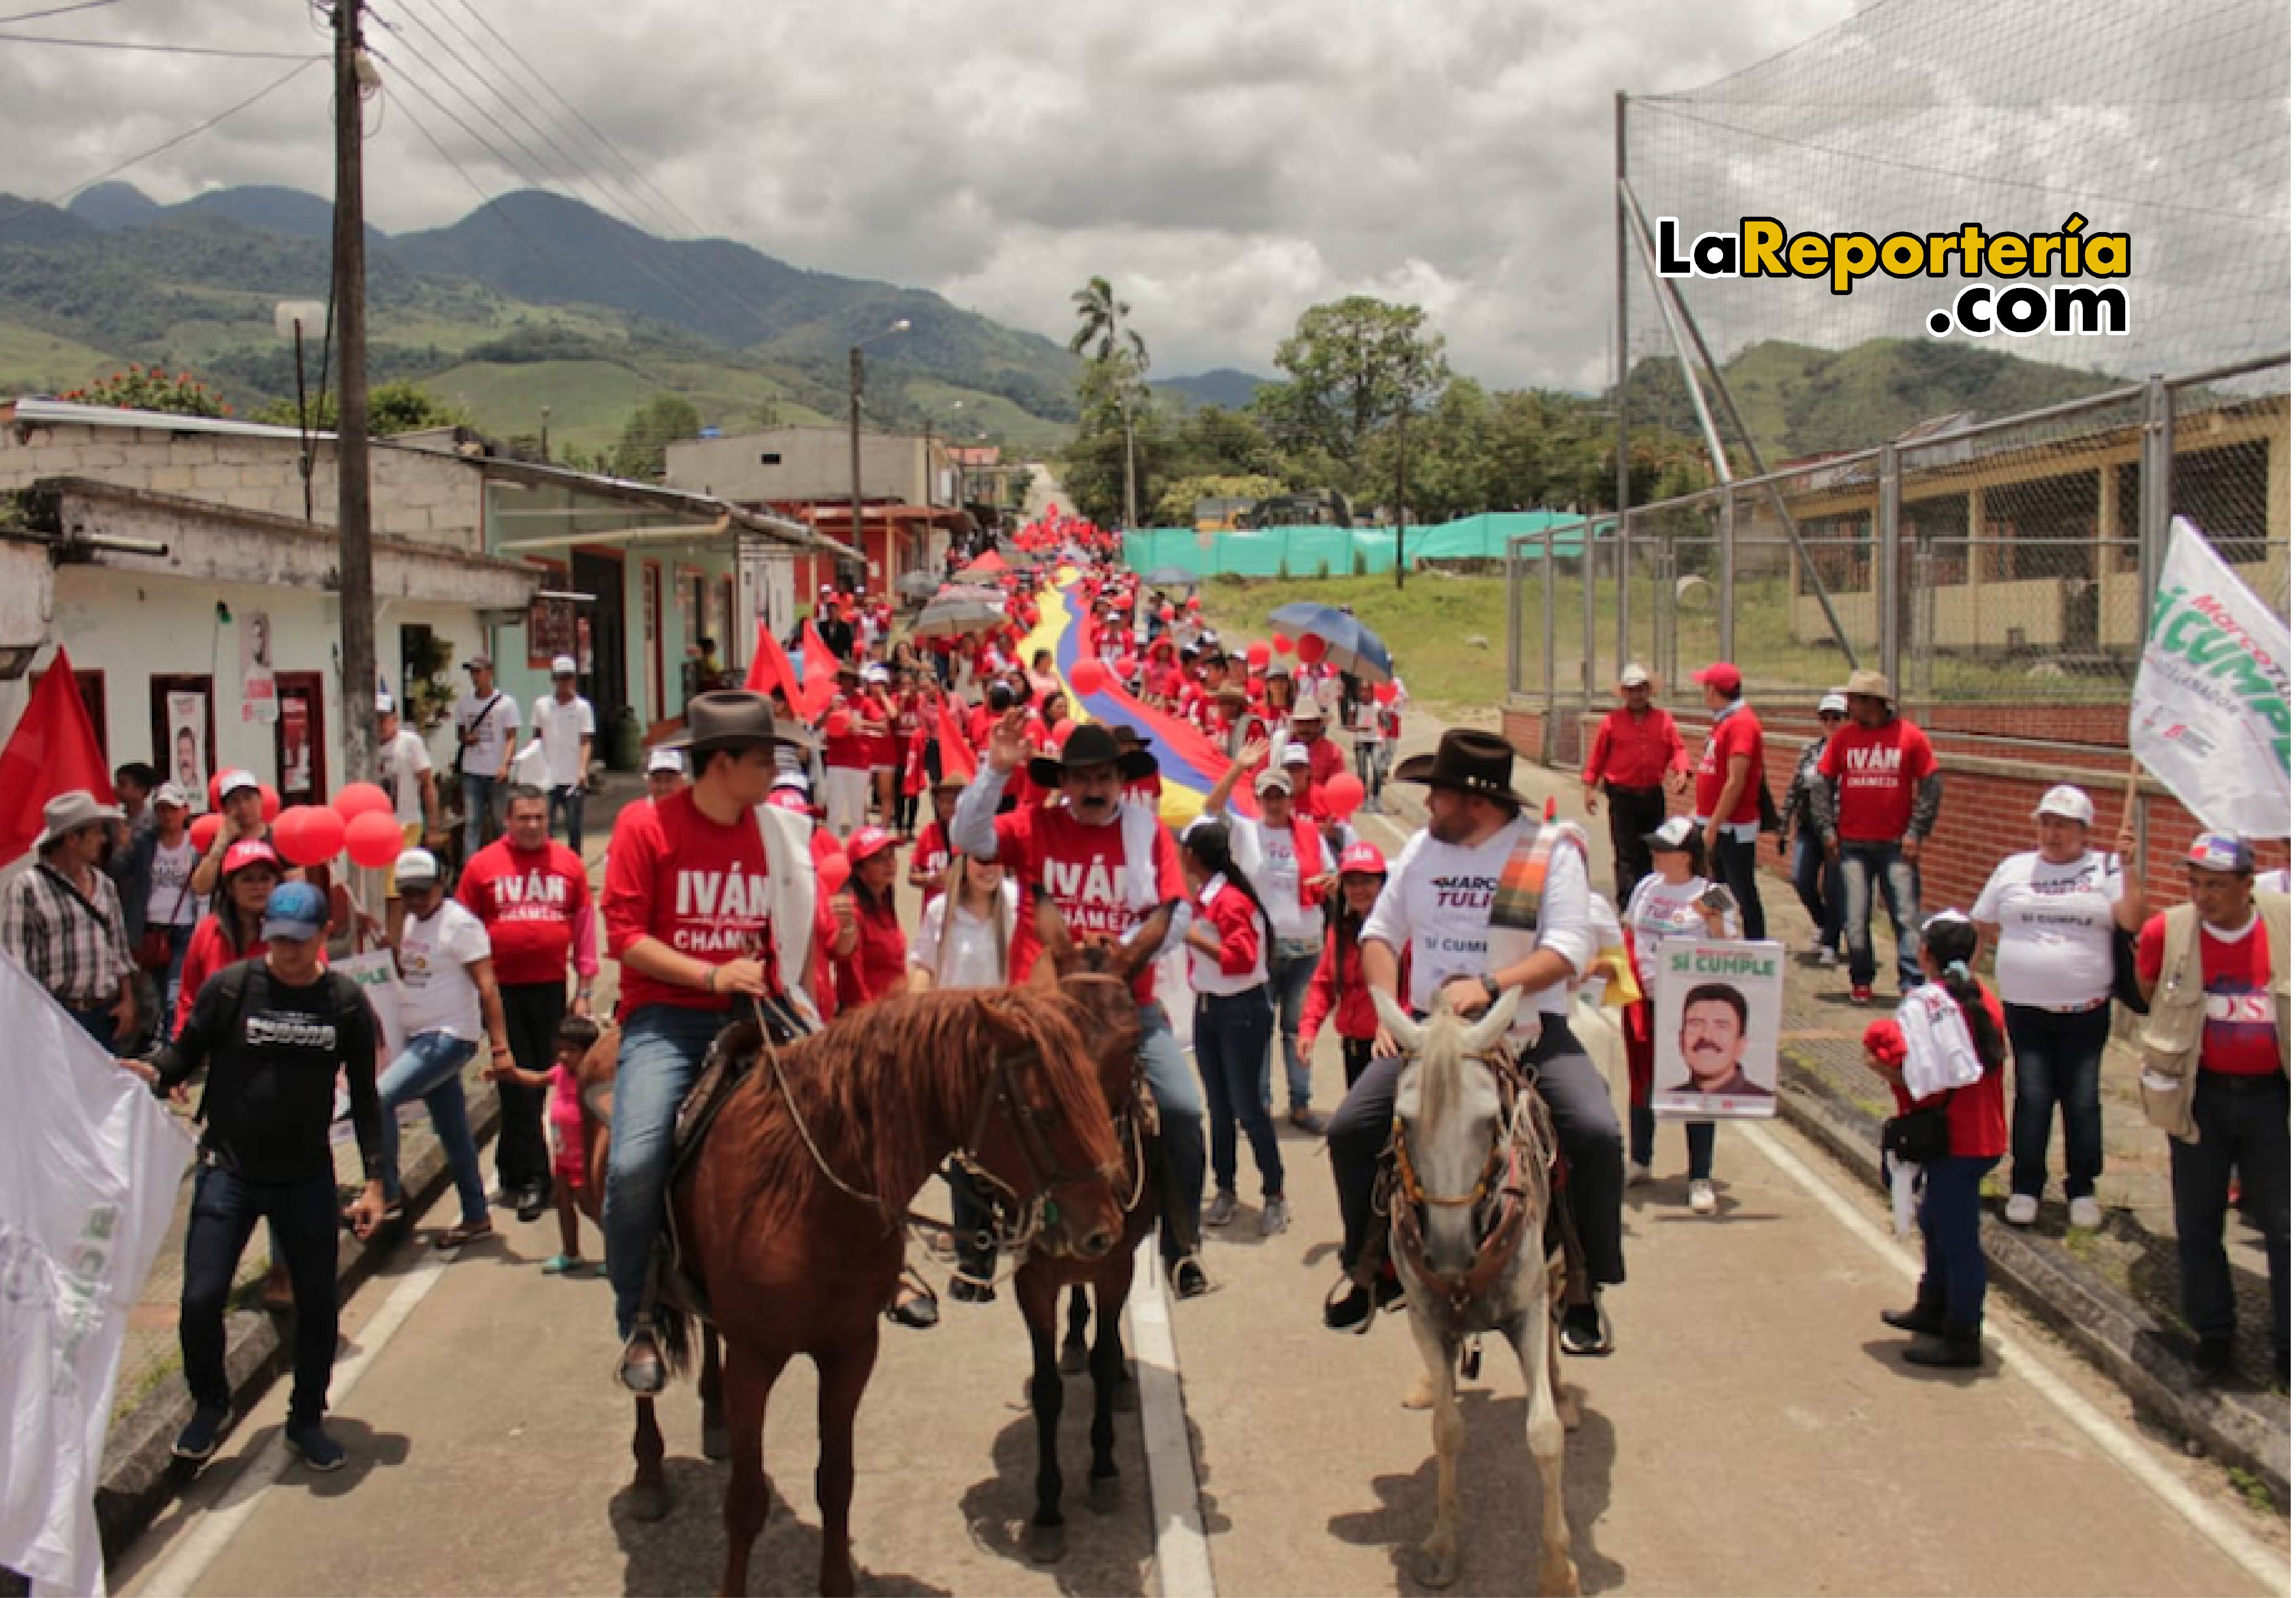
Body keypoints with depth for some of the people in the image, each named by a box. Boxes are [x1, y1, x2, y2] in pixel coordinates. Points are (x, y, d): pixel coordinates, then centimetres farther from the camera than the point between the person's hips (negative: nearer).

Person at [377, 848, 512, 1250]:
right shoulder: (410, 922, 13)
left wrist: (500, 1046, -22)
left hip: (449, 1037, -8)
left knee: (380, 1097, -21)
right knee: (454, 1134, 12)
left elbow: (487, 986, -18)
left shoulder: (460, 923, -13)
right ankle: (476, 1218, 19)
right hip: (421, 1040, 8)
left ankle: (386, 1191, -11)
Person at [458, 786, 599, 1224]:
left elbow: (584, 926, 8)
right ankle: (532, 1178, 4)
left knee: (539, 1078, 8)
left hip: (551, 986, 2)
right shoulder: (482, 865, 1)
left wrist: (584, 990, 6)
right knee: (518, 1082, -2)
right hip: (502, 988, -2)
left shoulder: (568, 863, 5)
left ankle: (513, 1168, 25)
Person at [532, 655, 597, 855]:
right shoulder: (541, 705, 8)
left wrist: (583, 770, -18)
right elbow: (537, 739, 15)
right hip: (547, 778, 2)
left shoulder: (582, 707, 0)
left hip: (574, 778, -2)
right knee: (546, 826, 0)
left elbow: (586, 742, -5)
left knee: (574, 828, 4)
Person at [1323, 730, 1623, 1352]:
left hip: (1532, 1033, -4)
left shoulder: (1551, 850, -7)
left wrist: (1489, 986, -31)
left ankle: (1585, 1291, -4)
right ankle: (1370, 1272, 12)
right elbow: (1380, 933, 16)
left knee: (1596, 1136, -25)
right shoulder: (1422, 848, 7)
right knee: (1350, 1131, -10)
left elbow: (1568, 951, -17)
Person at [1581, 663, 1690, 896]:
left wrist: (1681, 770, -13)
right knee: (1626, 853, -5)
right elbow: (1598, 755, 1)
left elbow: (1678, 749, 6)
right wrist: (1589, 786, -3)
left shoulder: (1663, 719, 5)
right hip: (1622, 796, -3)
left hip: (1654, 796, 3)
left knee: (1651, 851, 11)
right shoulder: (1613, 721, -1)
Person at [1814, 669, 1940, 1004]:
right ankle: (1861, 982, 15)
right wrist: (1827, 828, -1)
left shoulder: (1911, 736, -2)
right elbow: (1822, 784, 8)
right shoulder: (1844, 737, 5)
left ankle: (1912, 984, -1)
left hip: (1897, 845, -2)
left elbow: (1932, 787, -1)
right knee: (1856, 919, 5)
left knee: (1907, 916, -3)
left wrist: (1916, 832, -8)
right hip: (1852, 844, 2)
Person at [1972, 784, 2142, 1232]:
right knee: (2032, 1097, 1)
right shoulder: (2013, 868, 7)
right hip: (2025, 1007, 1)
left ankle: (2082, 1189, 17)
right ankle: (2025, 1186, 13)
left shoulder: (2105, 869, 1)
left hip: (2087, 1009, -1)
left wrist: (2128, 866, -18)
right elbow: (1982, 924, 13)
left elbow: (2133, 922, -13)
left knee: (2083, 1100, 4)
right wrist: (2022, 945, 2)